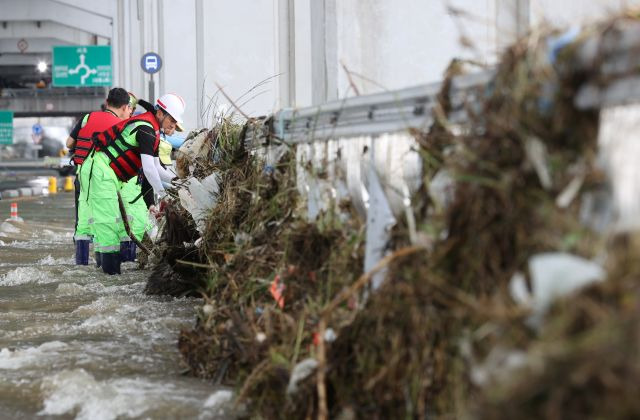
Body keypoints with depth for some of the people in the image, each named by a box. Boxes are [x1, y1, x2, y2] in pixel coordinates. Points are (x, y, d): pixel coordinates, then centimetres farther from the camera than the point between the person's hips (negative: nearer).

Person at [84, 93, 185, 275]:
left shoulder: (153, 130, 15)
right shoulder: (146, 129, -18)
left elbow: (156, 167, 16)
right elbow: (148, 168, -24)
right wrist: (161, 194, -21)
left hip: (110, 173, 11)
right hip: (102, 169, -11)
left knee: (115, 216, 12)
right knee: (108, 215, -11)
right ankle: (110, 265, -10)